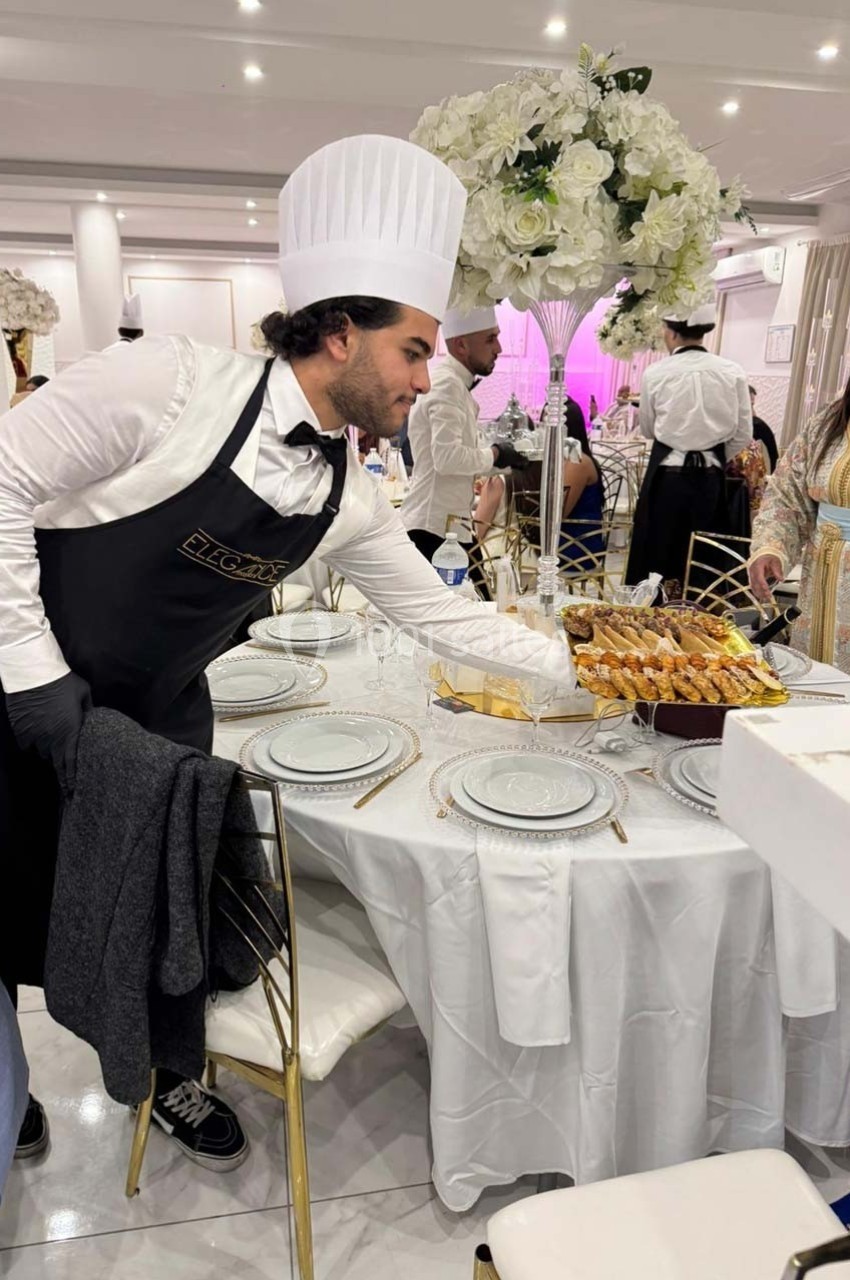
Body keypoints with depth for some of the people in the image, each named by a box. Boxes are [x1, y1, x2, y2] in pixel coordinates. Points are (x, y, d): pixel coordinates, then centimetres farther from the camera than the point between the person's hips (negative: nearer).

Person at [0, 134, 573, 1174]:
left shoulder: (349, 500, -5)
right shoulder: (169, 383, -23)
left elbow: (440, 614, 3)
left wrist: (575, 666, 2)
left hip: (160, 717, 4)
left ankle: (167, 1073, 43)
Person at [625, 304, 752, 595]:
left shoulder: (656, 373, -5)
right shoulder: (732, 372, -1)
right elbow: (743, 435, 3)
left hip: (667, 474, -2)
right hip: (711, 478, 2)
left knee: (658, 556, 7)